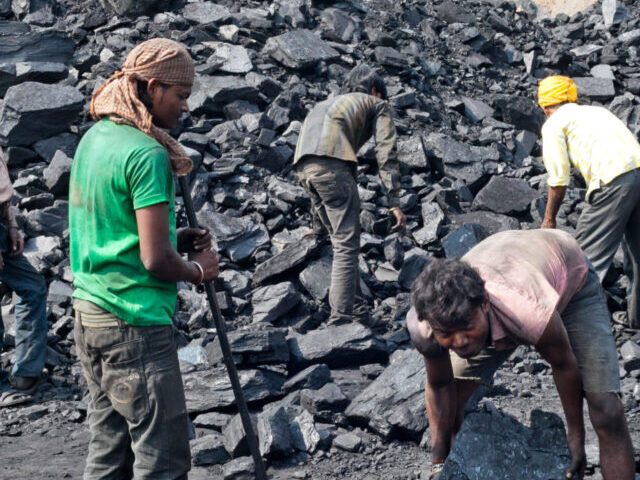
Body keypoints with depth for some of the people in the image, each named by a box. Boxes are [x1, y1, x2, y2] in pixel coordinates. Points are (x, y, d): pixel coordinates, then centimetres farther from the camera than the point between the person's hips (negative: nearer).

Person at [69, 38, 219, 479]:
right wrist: (198, 270, -2)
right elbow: (155, 260, -21)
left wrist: (176, 239, 11)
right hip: (134, 324, -9)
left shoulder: (94, 138, 11)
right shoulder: (147, 153, -17)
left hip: (89, 311, 9)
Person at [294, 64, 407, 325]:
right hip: (331, 162, -7)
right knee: (347, 245, -7)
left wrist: (318, 218, 39)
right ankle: (340, 319, -16)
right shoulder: (378, 105, 22)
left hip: (303, 166, 7)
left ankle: (357, 312, 17)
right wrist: (394, 202, 1)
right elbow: (385, 154, 7)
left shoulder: (333, 101, 40)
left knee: (341, 241, 16)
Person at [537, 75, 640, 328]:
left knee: (589, 254, 2)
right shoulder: (597, 111, 29)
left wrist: (549, 219, 16)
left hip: (614, 181, -7)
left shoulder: (554, 124, 9)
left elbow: (559, 180, 3)